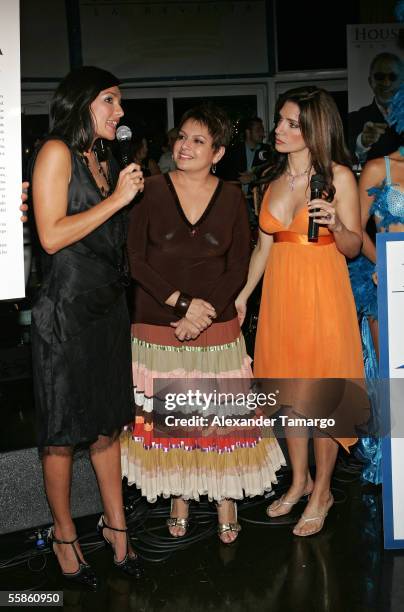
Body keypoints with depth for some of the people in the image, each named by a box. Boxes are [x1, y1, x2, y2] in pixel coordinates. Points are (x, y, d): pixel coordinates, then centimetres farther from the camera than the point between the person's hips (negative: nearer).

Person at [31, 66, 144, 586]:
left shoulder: (104, 163, 14)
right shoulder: (56, 152, -8)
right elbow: (51, 236, -17)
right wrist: (117, 199, -14)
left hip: (109, 309, 7)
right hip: (66, 313, -7)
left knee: (108, 424, 15)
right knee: (63, 434, 5)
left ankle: (115, 524, 29)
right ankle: (65, 537, 22)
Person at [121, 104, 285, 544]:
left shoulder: (231, 198, 4)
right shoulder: (152, 191, 0)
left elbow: (238, 268, 2)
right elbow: (135, 259, -5)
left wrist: (204, 312, -11)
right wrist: (182, 302, -13)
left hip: (217, 325, 1)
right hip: (159, 327, 0)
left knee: (222, 415, 1)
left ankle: (226, 499, 19)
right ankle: (179, 499, 23)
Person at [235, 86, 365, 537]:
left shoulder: (338, 176, -6)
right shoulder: (274, 178, 9)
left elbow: (353, 246, -5)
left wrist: (335, 224, -25)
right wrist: (242, 293, 10)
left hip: (322, 296, -5)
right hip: (280, 295, 5)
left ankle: (321, 492, 20)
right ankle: (299, 481, 31)